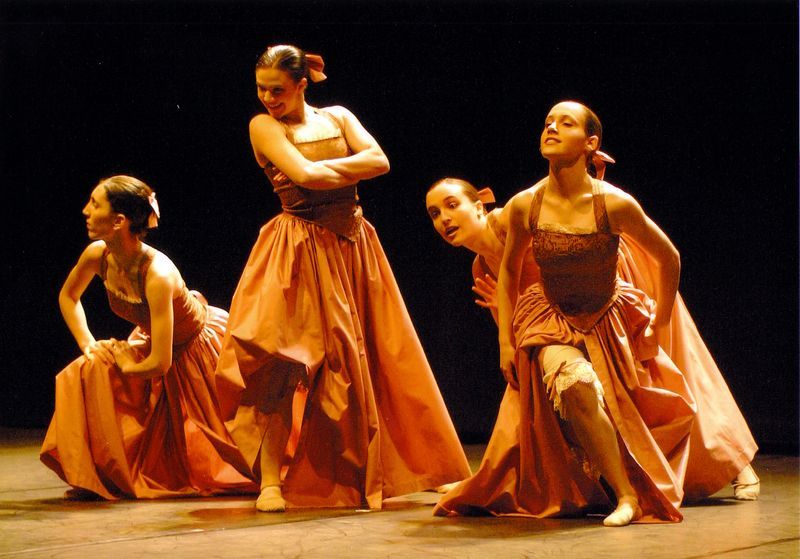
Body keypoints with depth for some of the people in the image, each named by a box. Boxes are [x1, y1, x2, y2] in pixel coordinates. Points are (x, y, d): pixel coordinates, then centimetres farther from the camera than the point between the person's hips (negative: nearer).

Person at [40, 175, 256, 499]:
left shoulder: (157, 274, -41)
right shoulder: (98, 255, -21)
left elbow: (160, 363, -38)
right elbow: (67, 296, 4)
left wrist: (126, 366, -19)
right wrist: (88, 345, -8)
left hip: (200, 344, -6)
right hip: (153, 339, 6)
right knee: (87, 373, -12)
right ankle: (96, 477, 2)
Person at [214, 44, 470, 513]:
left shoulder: (339, 118, 11)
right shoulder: (264, 126, 0)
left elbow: (380, 160, -5)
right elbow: (303, 175, -15)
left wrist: (323, 171, -12)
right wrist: (351, 171, -2)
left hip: (352, 246, 4)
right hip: (300, 253, -4)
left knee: (375, 356, 7)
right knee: (286, 362, -13)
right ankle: (272, 479, -9)